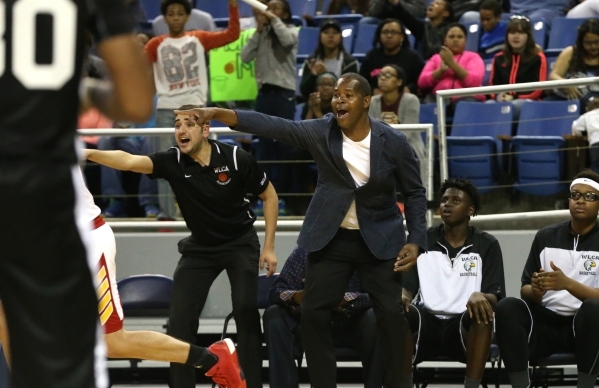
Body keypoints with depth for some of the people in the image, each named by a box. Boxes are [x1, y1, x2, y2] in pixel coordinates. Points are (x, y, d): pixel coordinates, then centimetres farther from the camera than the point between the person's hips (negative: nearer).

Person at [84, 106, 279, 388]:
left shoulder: (235, 158, -19)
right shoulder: (173, 162, -17)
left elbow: (269, 195, -5)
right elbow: (130, 161, -33)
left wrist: (269, 246, -7)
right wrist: (90, 154, -51)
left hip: (240, 241, -2)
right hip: (200, 247, 2)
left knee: (246, 309, -20)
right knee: (179, 319, -7)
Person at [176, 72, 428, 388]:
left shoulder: (393, 142, -10)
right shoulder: (321, 132, -8)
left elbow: (414, 193, 0)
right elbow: (272, 126, -17)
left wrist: (416, 241, -10)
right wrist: (216, 113, -28)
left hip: (380, 240, -2)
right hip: (330, 238, 2)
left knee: (391, 314, -7)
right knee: (313, 313, -1)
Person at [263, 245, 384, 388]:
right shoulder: (304, 251, -8)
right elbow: (276, 291, -12)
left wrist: (343, 299, -40)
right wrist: (296, 297, -36)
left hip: (350, 327, -1)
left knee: (375, 318, -30)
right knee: (274, 315, -23)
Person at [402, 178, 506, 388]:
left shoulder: (487, 245, 5)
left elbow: (495, 298, -3)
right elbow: (408, 288, 4)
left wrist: (480, 297, -29)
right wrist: (403, 297, -22)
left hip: (465, 325, -1)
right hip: (428, 321, 1)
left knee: (483, 310, -34)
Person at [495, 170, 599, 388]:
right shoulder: (546, 237, 10)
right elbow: (524, 291, 10)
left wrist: (567, 284, -25)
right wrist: (535, 291, -15)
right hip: (546, 321, 3)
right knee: (507, 308, -26)